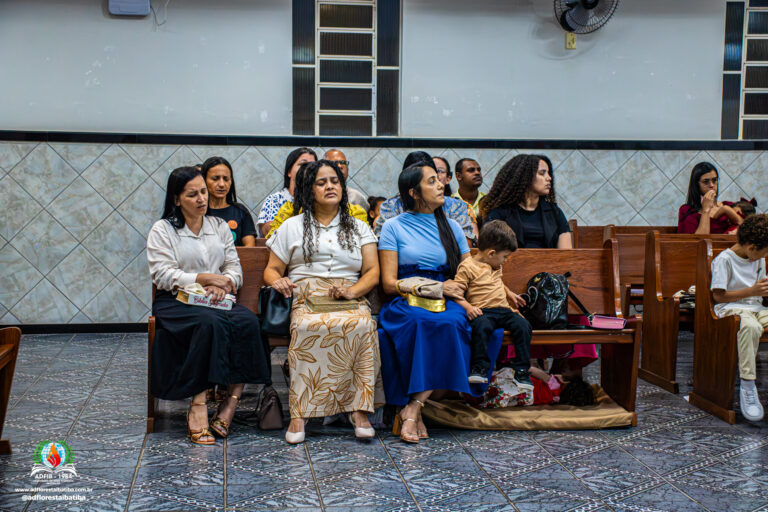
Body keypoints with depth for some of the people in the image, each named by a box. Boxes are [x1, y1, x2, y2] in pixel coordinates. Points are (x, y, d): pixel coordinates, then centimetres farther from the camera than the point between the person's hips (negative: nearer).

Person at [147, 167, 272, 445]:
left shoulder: (219, 226, 20)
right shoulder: (162, 230, 6)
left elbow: (235, 268, 14)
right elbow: (163, 275, -6)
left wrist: (222, 284, -10)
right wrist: (205, 278, -16)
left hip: (217, 300, 4)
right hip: (175, 302, -4)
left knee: (248, 321, -29)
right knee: (211, 322, -37)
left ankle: (233, 399, -27)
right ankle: (198, 405, -34)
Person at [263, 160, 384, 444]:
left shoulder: (359, 228, 23)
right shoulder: (293, 226, 20)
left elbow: (372, 271, 12)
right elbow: (272, 269, 18)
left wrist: (351, 291, -9)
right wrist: (278, 281, -7)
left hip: (351, 301, 1)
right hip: (306, 299, -1)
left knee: (362, 325, -36)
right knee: (308, 327, -38)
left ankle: (359, 409, -33)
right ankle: (299, 412, -36)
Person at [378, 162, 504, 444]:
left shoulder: (451, 227, 19)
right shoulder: (394, 227, 6)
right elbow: (389, 282, -1)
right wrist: (437, 287, -9)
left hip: (446, 305, 3)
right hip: (406, 304, -3)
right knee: (428, 322, -37)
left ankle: (412, 408, -29)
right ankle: (414, 410, -31)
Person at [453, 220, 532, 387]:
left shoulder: (496, 266, 22)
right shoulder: (467, 267, -4)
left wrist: (509, 293, 39)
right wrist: (468, 307, -22)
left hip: (504, 310, 7)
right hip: (483, 311, -7)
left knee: (523, 325, -19)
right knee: (481, 326, -40)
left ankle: (522, 370, -12)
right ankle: (480, 367, -28)